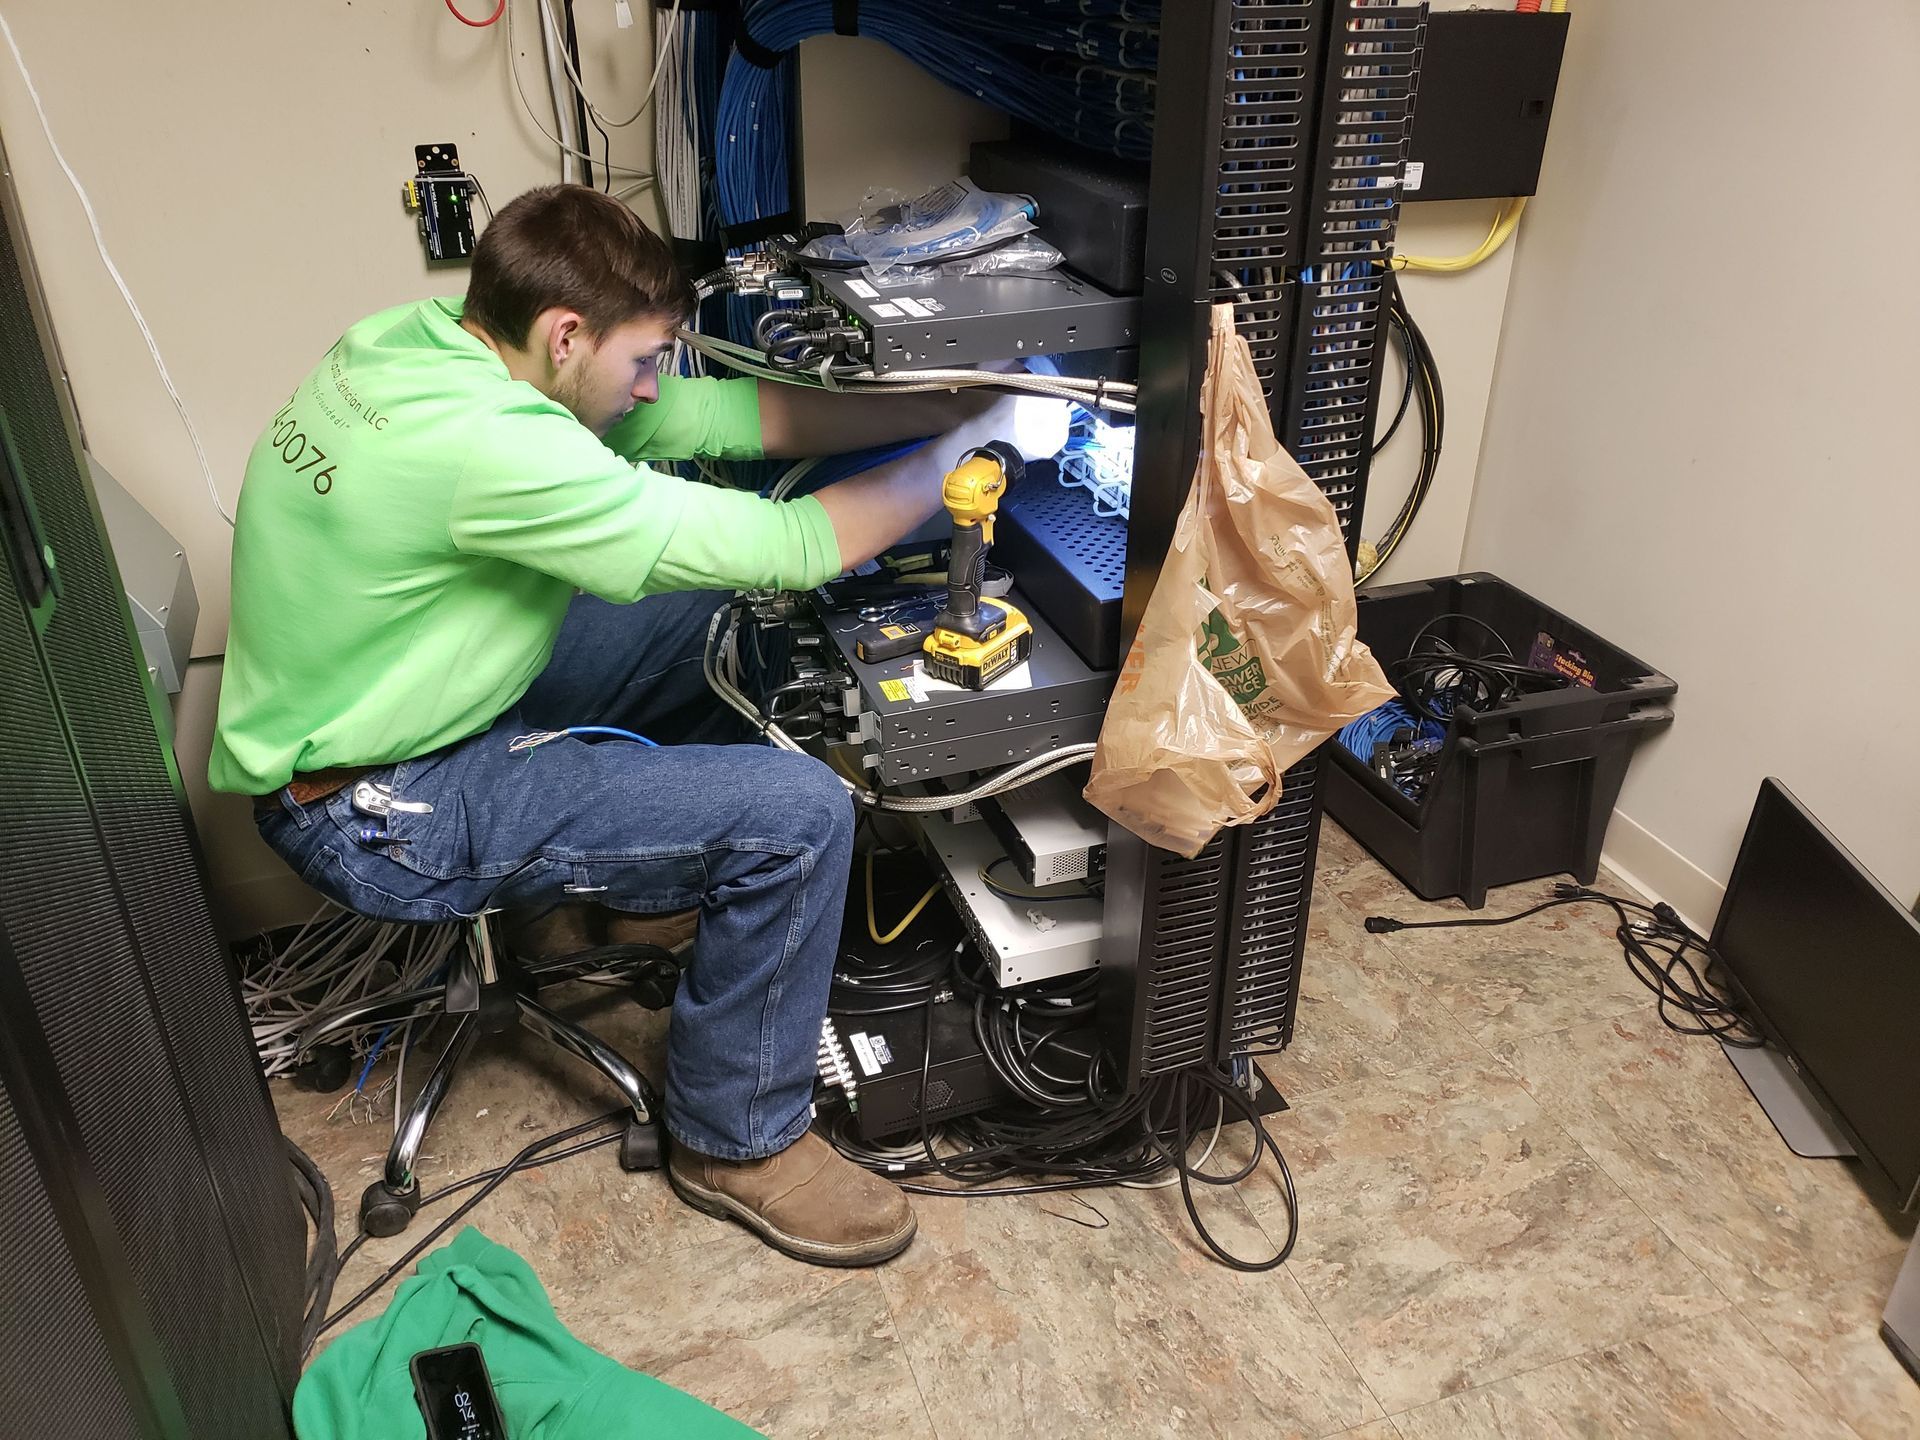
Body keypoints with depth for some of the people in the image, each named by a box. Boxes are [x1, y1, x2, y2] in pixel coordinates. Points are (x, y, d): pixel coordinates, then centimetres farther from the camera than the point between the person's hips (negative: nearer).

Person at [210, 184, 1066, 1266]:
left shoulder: (425, 338, -3)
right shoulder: (485, 446, -32)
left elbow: (710, 413, -2)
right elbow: (792, 547, -28)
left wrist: (947, 405, -6)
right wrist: (972, 444, -13)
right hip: (370, 813, -9)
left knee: (729, 619, 14)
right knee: (802, 813, -19)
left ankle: (654, 886, 32)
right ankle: (739, 1144, 4)